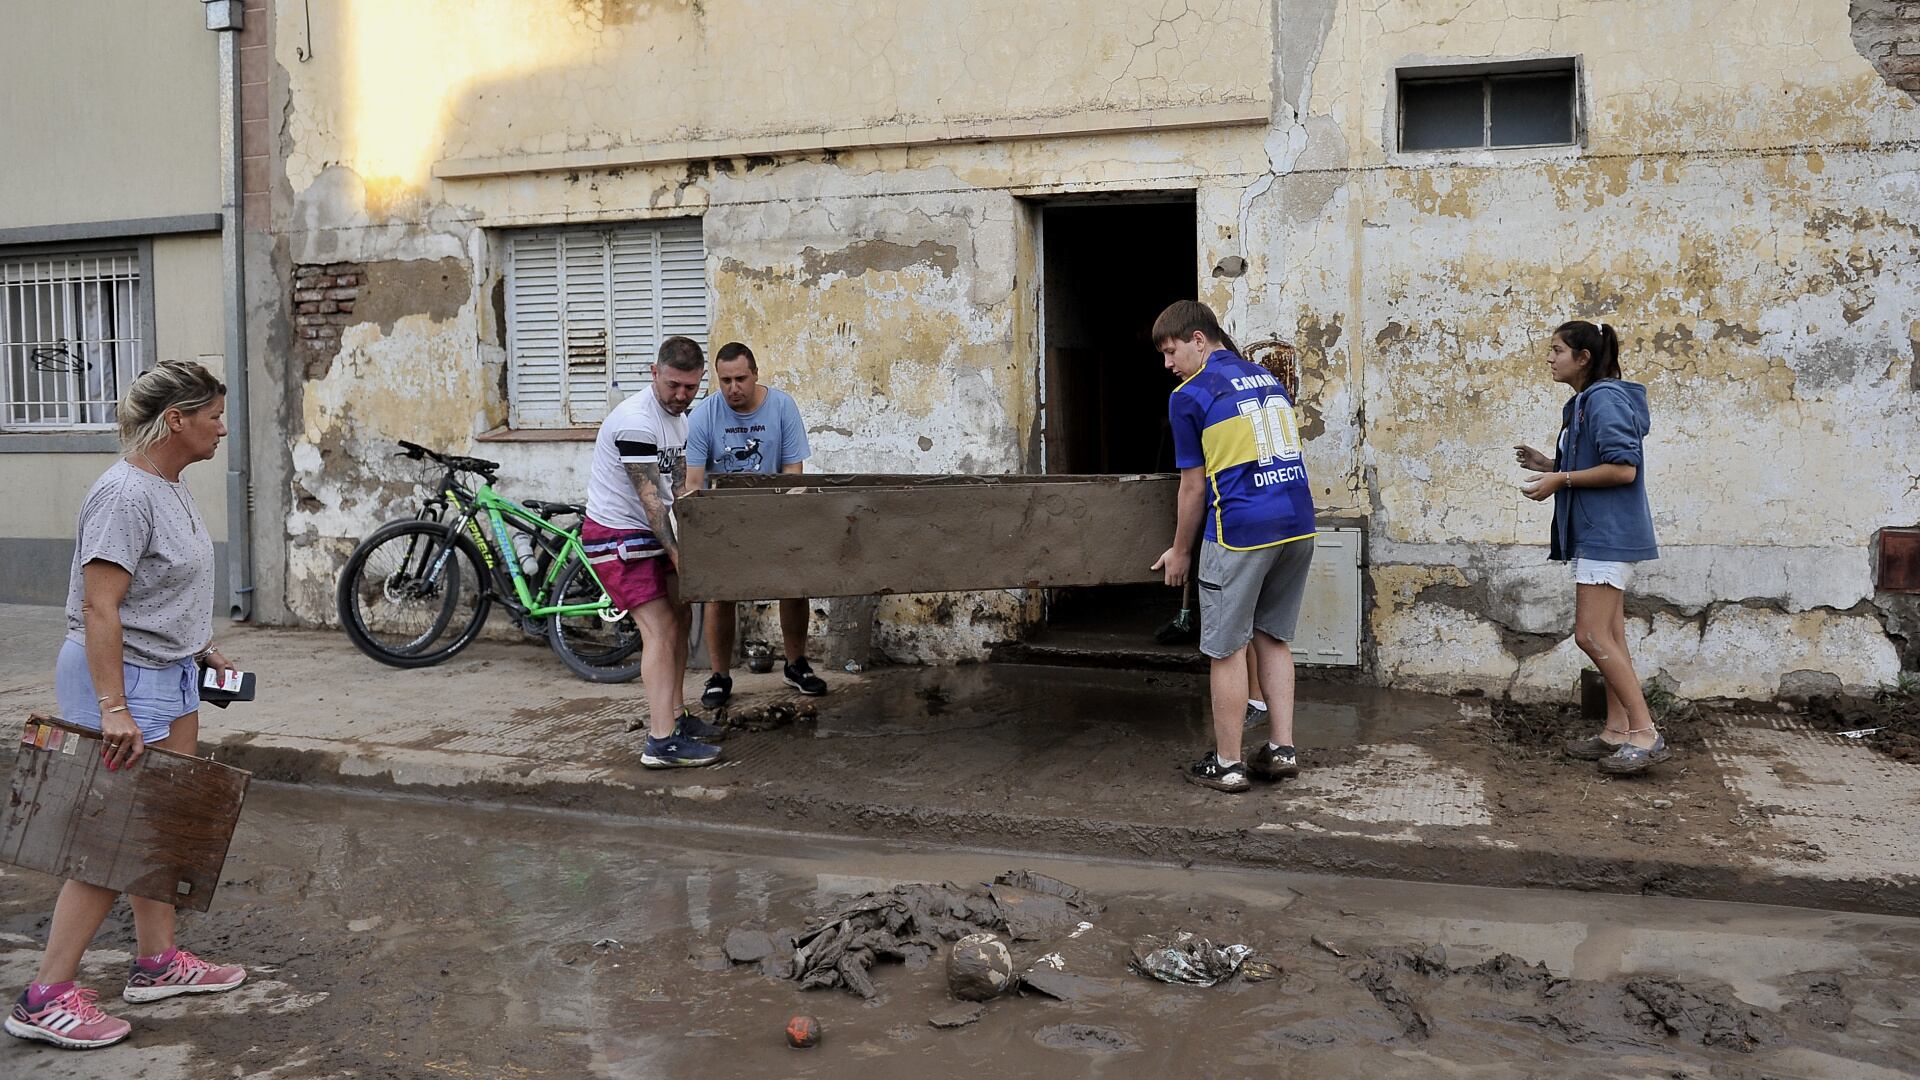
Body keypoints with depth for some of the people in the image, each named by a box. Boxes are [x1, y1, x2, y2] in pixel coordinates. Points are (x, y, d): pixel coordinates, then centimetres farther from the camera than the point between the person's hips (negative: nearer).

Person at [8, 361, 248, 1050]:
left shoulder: (171, 489, 9)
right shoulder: (125, 494, -21)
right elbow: (99, 609, -25)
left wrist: (201, 649, 23)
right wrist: (113, 709, -28)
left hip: (169, 675, 10)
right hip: (123, 678, -10)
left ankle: (156, 962, 26)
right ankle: (45, 999, 4)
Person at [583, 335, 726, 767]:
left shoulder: (678, 416, 9)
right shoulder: (636, 422, -23)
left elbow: (679, 486, 16)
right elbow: (649, 497, -23)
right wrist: (675, 552, -21)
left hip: (648, 533, 10)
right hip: (616, 535, -10)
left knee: (680, 618, 14)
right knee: (660, 630, -15)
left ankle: (675, 715, 25)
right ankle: (662, 744, -18)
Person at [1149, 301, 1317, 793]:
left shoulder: (1189, 395, -4)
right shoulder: (1267, 378, 17)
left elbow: (1194, 485, -2)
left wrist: (1180, 552, 10)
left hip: (1241, 532, -7)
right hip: (1299, 525, 7)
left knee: (1228, 649, 3)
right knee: (1272, 639, 17)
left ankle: (1227, 764, 9)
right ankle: (1282, 749, 18)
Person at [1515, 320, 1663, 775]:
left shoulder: (1604, 399, -15)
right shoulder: (1583, 403, 17)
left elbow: (1623, 468, -22)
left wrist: (1561, 480, -17)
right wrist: (1546, 464, 7)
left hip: (1607, 534, -11)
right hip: (1595, 534, 11)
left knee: (1591, 634, -13)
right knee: (1608, 636, 11)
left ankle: (1646, 733, -10)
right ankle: (1617, 731, 15)